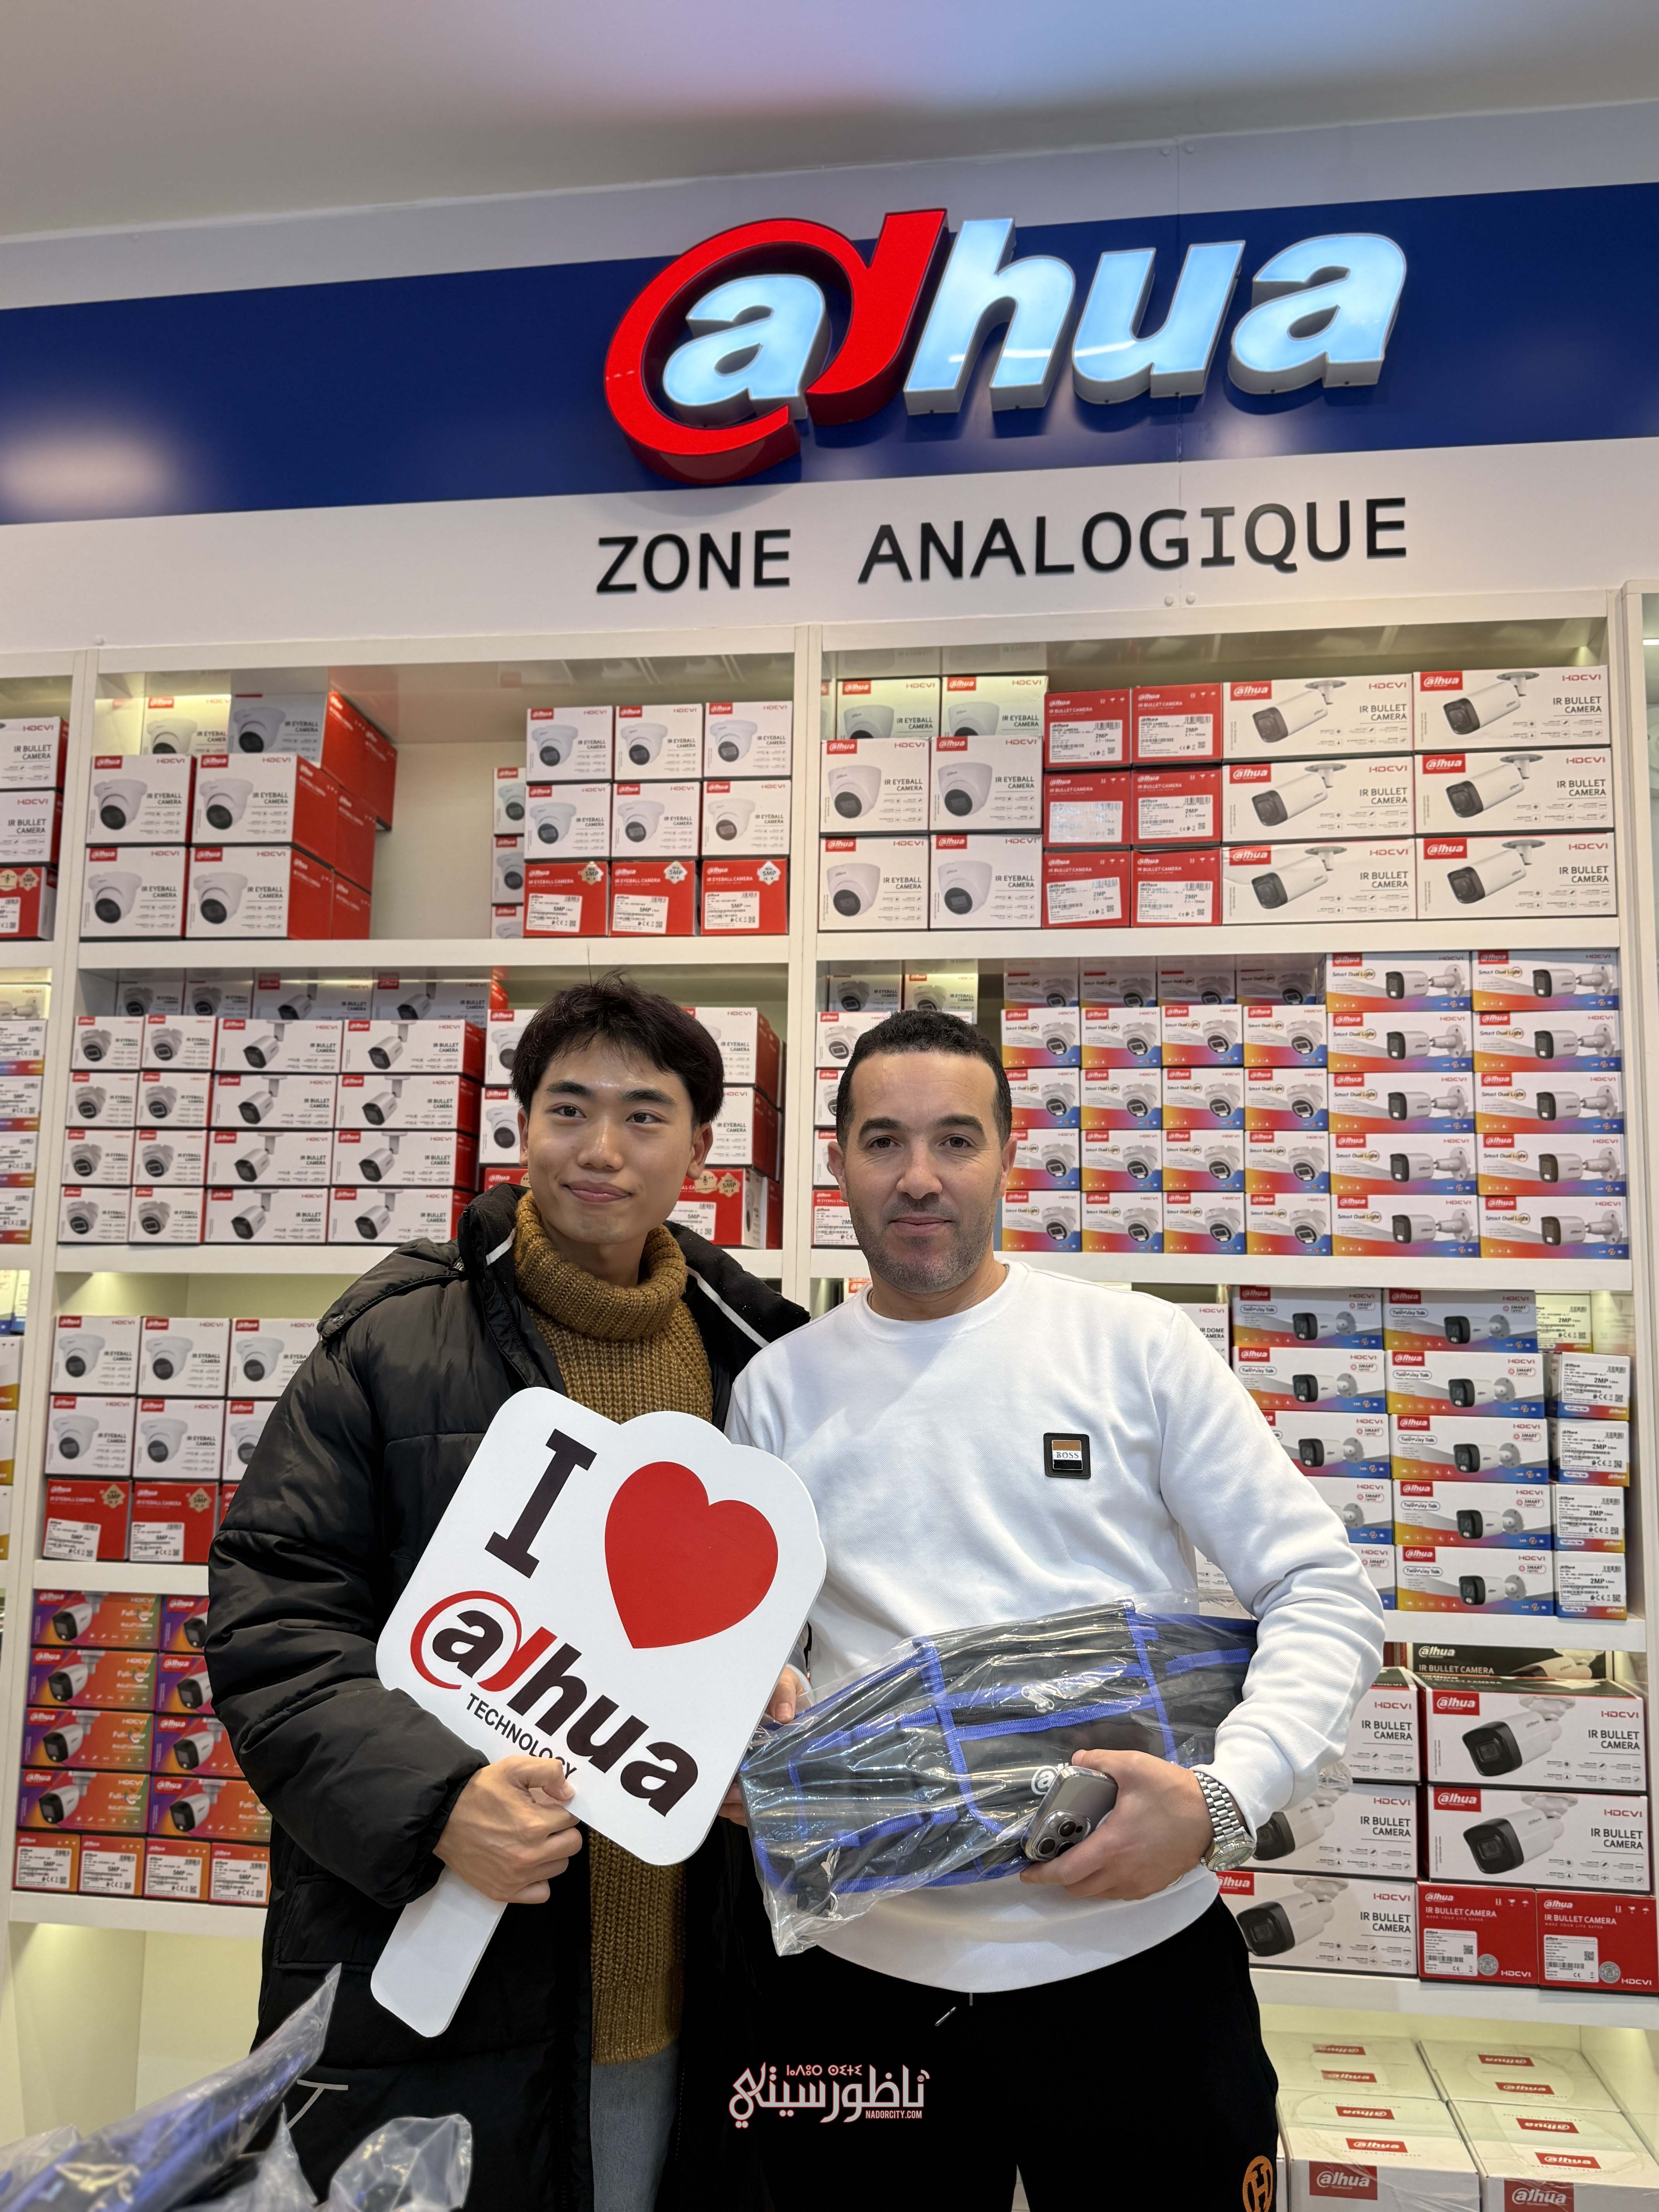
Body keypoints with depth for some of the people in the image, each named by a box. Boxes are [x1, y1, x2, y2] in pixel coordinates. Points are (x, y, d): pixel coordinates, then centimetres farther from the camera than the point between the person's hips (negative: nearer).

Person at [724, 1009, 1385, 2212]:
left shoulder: (1137, 1345, -4)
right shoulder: (779, 1387, 2)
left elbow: (1323, 1593, -4)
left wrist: (1224, 1800, -18)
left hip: (1136, 1948, -1)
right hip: (860, 1971, 2)